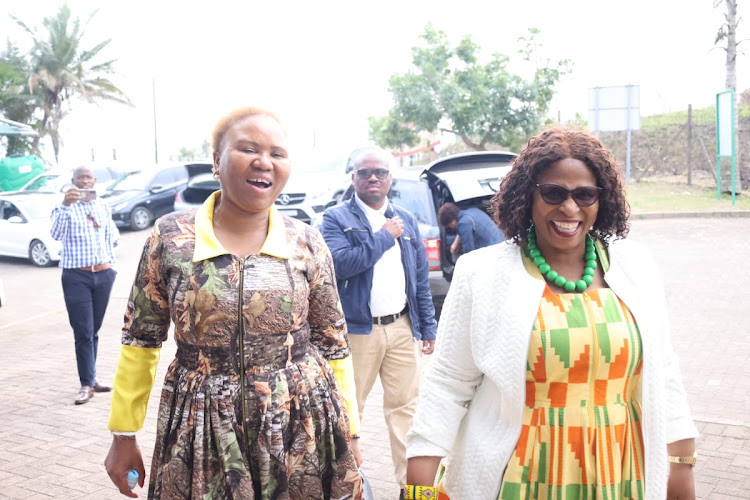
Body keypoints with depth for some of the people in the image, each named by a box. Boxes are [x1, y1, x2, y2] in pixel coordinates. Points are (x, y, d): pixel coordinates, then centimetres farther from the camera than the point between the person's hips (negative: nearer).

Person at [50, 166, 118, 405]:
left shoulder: (103, 207, 9)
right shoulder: (66, 207, -4)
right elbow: (56, 234, -22)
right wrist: (65, 205, -33)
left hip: (103, 275, 4)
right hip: (76, 277, -4)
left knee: (94, 331, 11)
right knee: (83, 332, -5)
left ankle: (91, 377, 20)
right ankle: (87, 384, 0)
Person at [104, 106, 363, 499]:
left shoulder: (308, 244, -2)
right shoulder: (170, 237, -4)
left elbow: (334, 346, 5)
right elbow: (140, 339, 3)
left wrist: (350, 435, 6)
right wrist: (123, 436, 5)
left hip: (302, 429, 1)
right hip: (200, 434, 0)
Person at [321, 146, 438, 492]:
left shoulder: (407, 221, 13)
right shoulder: (336, 218, -1)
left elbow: (421, 279, 14)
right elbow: (341, 263, -19)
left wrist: (428, 327, 10)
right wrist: (385, 236, -13)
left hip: (402, 328, 4)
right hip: (357, 329, -3)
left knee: (405, 405, 7)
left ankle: (411, 480, 17)